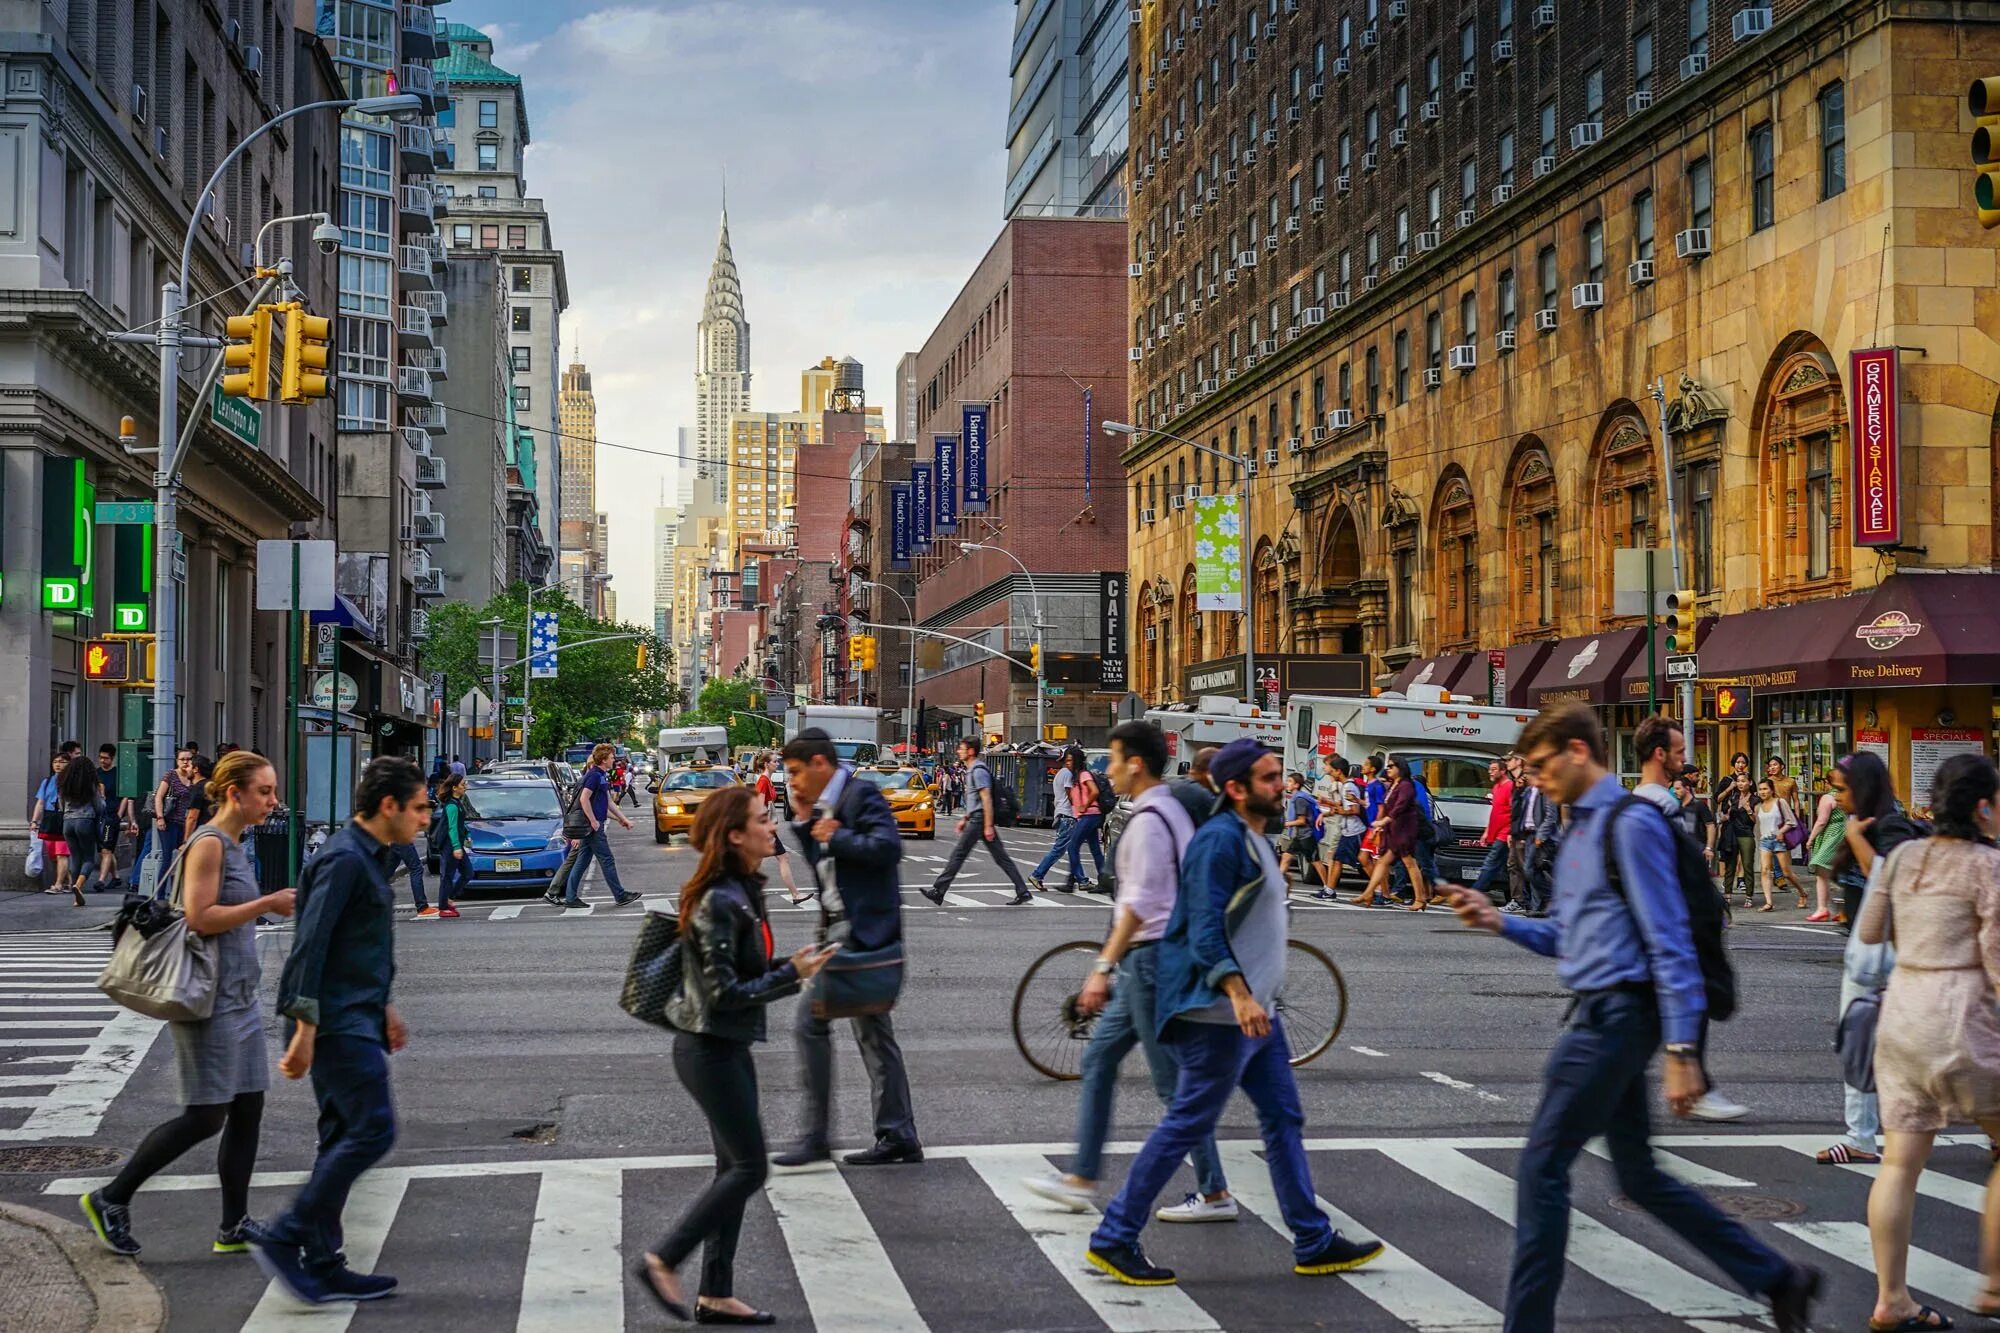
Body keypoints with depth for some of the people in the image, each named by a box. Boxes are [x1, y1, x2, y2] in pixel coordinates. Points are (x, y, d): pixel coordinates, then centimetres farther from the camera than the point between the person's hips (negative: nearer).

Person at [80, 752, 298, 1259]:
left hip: (239, 999, 9)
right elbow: (200, 917, -21)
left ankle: (233, 1229, 13)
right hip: (210, 1001, -9)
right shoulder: (208, 843, -13)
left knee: (247, 1112, 7)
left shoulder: (233, 846, 15)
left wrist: (271, 906, 11)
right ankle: (111, 1199, 7)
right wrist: (267, 904, -17)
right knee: (205, 1117, -6)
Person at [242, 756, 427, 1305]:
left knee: (342, 1136, 11)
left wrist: (384, 1008, 26)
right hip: (337, 1022, -10)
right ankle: (282, 1237, -4)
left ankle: (322, 1265, 16)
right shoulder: (344, 859, -16)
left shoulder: (370, 857, 16)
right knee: (372, 1130, -11)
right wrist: (305, 1028, -24)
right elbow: (311, 945, -21)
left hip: (355, 1018, 10)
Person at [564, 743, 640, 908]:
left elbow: (608, 803, 23)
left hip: (591, 826, 10)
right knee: (607, 861, -3)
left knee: (582, 862, 9)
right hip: (593, 827, -10)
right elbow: (584, 799, -22)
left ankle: (570, 898, 10)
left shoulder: (601, 776, 17)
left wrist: (623, 819, 22)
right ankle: (620, 896, 3)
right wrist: (594, 821, -20)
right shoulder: (594, 775, -14)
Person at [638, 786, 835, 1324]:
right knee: (749, 1168, -3)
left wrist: (794, 968, 2)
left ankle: (716, 1295, 19)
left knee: (735, 1167, 12)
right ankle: (662, 1261, 7)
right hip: (710, 1050, -10)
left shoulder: (744, 890, 8)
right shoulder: (718, 902, -21)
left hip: (728, 1047, 10)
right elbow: (723, 993, -22)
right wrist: (791, 974, -20)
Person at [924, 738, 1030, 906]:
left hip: (979, 819, -10)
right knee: (1001, 857, 7)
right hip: (977, 818, 10)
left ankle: (938, 891, 0)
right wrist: (965, 818, 27)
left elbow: (986, 799, -19)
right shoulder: (972, 770, 18)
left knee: (958, 854, -4)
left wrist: (988, 826, -22)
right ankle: (1023, 892, 5)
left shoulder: (978, 771, -14)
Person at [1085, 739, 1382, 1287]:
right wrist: (1238, 995, -33)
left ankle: (1314, 1243, 21)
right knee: (1188, 1124, -5)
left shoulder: (1253, 839, 15)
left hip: (1253, 1007, 10)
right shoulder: (1220, 840, -17)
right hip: (1219, 1011, -10)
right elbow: (1204, 932, -23)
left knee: (1283, 1118, 13)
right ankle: (1114, 1238, 3)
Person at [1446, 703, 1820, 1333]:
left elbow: (1669, 941, -17)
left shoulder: (1630, 823, -13)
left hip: (1617, 1015, -10)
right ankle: (1778, 1279, 26)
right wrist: (1499, 921, 4)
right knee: (1639, 1175, 15)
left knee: (1542, 1167, -6)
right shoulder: (1579, 828, 15)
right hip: (1600, 1014, 10)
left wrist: (1681, 1049, -20)